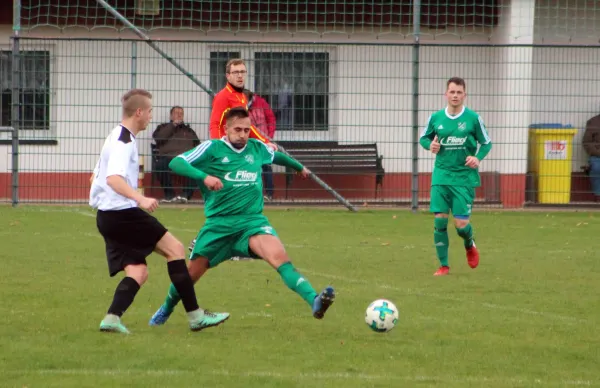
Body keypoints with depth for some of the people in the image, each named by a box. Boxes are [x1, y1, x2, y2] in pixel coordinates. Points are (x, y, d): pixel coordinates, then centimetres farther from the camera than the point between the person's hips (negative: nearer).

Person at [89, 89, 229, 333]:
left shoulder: (117, 137, 19)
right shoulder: (124, 141, -13)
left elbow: (99, 175, 30)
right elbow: (113, 178, -28)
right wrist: (140, 199, -41)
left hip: (106, 216, 10)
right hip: (123, 213, -10)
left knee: (138, 272, 5)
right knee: (175, 249, -4)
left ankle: (112, 318, -13)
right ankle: (195, 316, -4)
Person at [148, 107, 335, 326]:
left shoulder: (257, 149, 10)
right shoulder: (212, 148, -3)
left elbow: (276, 156, 33)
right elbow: (176, 163, -14)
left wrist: (300, 167, 51)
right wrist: (204, 176, -30)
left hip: (252, 220, 1)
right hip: (218, 223, -1)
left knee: (279, 255, -28)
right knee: (192, 273, 12)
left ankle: (314, 302, -44)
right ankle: (166, 310, 42)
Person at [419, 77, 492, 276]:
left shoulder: (473, 118, -4)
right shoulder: (436, 118, 2)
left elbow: (486, 143, 5)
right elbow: (423, 138, 16)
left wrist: (478, 157, -14)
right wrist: (430, 145, -6)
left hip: (464, 178, -2)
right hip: (441, 176, 2)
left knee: (461, 224, -6)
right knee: (439, 220, -6)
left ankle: (470, 245, 31)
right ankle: (443, 265, 7)